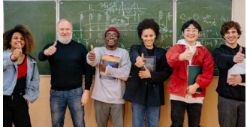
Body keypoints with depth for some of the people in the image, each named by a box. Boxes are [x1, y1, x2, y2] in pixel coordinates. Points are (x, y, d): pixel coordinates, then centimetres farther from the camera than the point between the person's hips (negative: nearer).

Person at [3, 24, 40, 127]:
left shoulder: (31, 61, 11)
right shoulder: (4, 55, 0)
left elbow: (35, 81, 13)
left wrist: (28, 96, 4)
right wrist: (11, 58, -40)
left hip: (20, 101, 3)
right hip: (4, 99, -3)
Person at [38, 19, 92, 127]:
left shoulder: (80, 47, 1)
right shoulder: (51, 47, 3)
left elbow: (88, 70, 1)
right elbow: (40, 57, -18)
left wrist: (87, 90, -6)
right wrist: (46, 53, -42)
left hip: (76, 92, -1)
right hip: (56, 92, 1)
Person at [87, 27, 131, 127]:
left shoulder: (123, 52, 3)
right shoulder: (98, 50, 4)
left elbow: (125, 74, -7)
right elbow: (94, 60, -21)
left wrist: (107, 69, -9)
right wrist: (91, 58, -43)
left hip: (117, 98, 0)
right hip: (101, 96, 1)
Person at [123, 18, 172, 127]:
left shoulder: (162, 53, 9)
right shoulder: (136, 48, 5)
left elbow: (167, 72, 1)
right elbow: (133, 56, -20)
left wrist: (150, 75, -14)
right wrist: (137, 60, -45)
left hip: (155, 93, 1)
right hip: (138, 91, -1)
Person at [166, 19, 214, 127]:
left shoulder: (204, 51, 10)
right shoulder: (176, 48, 3)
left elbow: (208, 72, 0)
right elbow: (171, 59, -20)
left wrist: (196, 85, -14)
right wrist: (181, 57, -42)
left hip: (196, 95, 2)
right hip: (178, 93, -1)